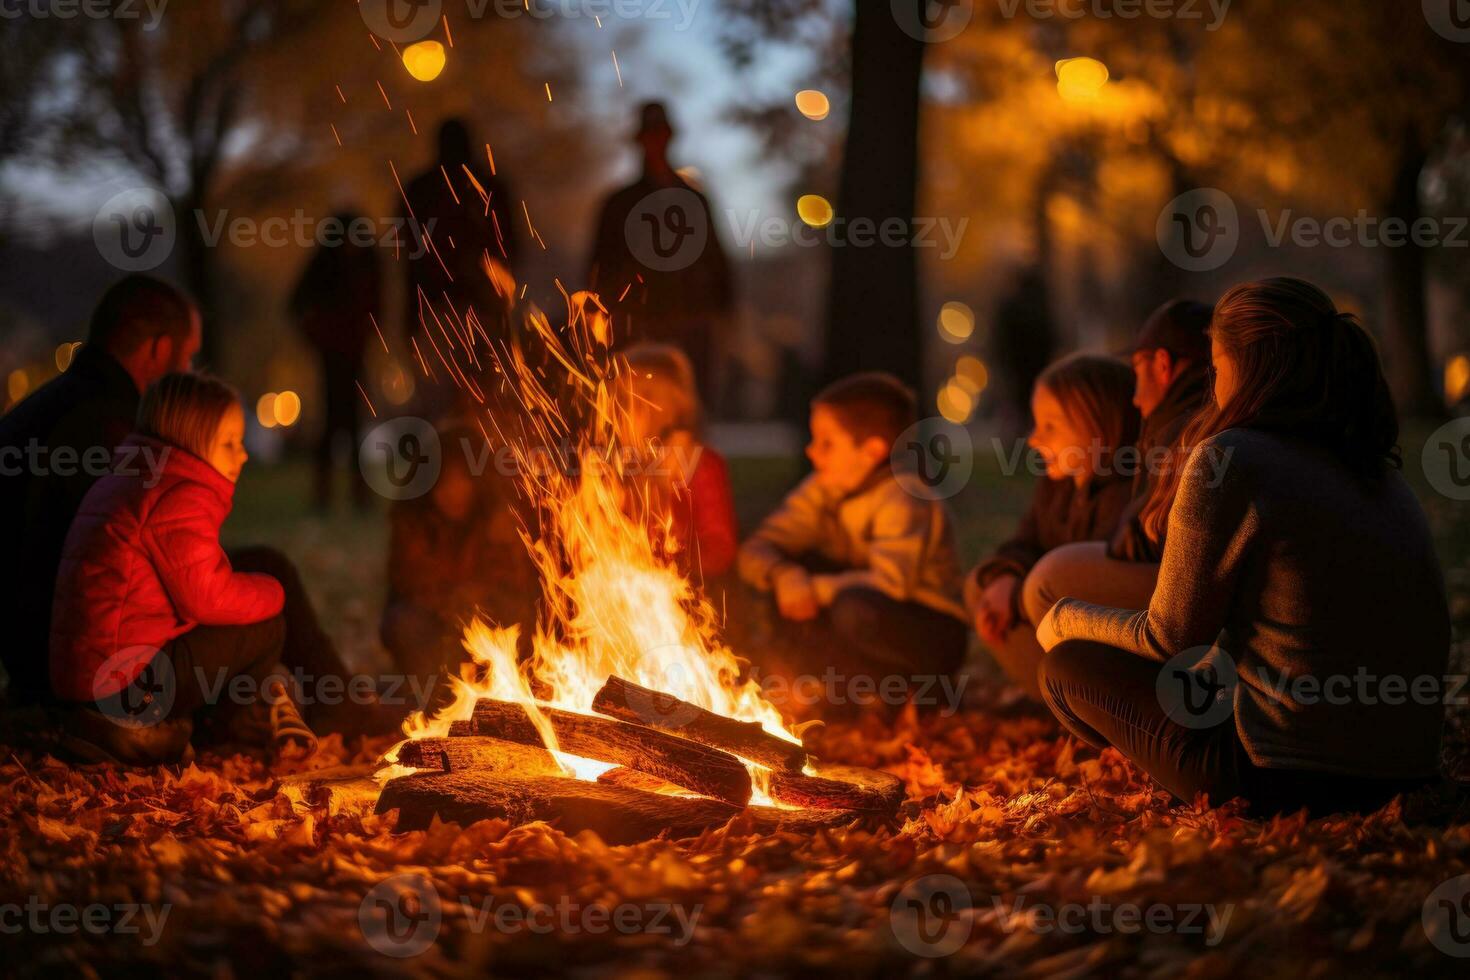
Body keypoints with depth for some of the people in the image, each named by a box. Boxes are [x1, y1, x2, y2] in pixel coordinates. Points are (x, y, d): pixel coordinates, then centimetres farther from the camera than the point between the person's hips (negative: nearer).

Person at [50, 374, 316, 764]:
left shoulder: (121, 483, 20)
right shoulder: (181, 497, -13)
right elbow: (206, 597, -18)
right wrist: (270, 592, 0)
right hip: (129, 679, -10)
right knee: (265, 626, -5)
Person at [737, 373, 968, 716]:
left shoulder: (902, 500, -21)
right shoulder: (823, 489, -1)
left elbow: (891, 582, -34)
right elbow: (756, 549, -7)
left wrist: (814, 590, -31)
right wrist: (783, 576, -29)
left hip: (934, 634, -7)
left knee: (855, 608, -37)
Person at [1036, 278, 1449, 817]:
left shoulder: (1232, 458, -12)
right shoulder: (1381, 470, 11)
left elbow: (1170, 636, -6)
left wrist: (1064, 620, 13)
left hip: (1289, 773, -8)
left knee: (1068, 667, 7)